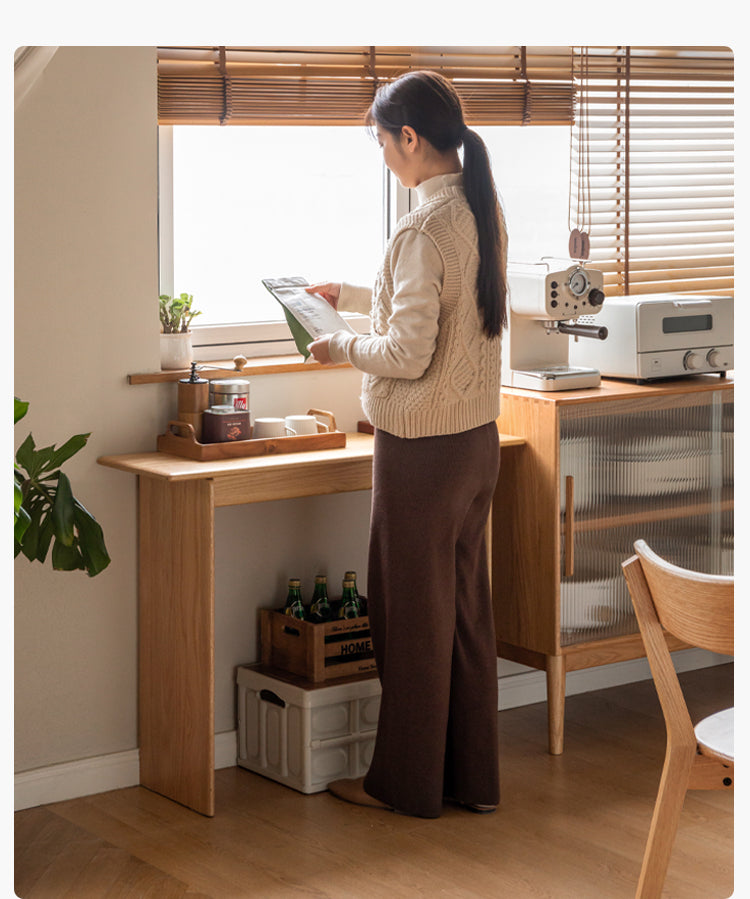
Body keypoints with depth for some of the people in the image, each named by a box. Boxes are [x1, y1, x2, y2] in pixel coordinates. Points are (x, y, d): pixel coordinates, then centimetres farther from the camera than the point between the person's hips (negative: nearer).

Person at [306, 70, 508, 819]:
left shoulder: (423, 230, -22)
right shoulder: (486, 211, 6)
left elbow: (408, 354, -23)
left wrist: (340, 347, -5)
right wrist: (355, 297, 28)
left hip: (422, 448, -8)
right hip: (479, 439, 8)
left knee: (413, 616, 5)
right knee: (467, 609, 15)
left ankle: (407, 783, 19)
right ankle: (473, 777, 25)